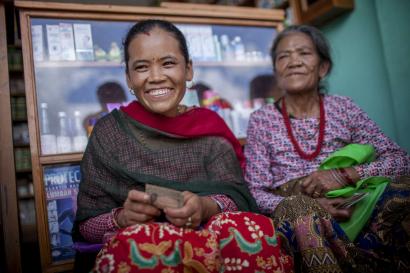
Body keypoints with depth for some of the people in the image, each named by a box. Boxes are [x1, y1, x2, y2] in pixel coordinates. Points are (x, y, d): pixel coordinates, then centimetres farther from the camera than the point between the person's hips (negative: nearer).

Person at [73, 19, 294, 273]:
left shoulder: (209, 127, 8)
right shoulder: (109, 131, 3)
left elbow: (237, 196, -1)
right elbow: (86, 224, 2)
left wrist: (206, 207, -23)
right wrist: (122, 218, -21)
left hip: (212, 239, 3)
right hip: (138, 252, -2)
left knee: (254, 230, -29)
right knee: (139, 241, -36)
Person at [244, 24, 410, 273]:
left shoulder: (343, 108, 10)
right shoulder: (262, 120, 6)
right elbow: (256, 192, 0)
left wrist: (344, 175, -13)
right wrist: (305, 203, -18)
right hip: (293, 213, -1)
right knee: (301, 209, -35)